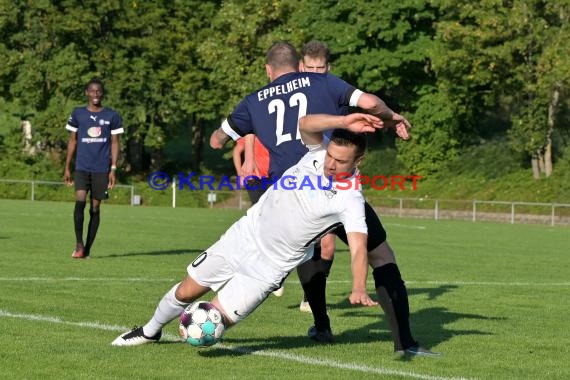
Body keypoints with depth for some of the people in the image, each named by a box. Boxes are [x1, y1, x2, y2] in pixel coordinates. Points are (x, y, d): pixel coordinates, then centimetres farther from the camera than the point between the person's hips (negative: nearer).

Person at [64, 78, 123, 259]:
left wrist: (113, 169, -3)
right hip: (82, 167, 0)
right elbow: (72, 141, 12)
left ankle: (87, 249, 8)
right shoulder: (78, 114, 7)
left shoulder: (112, 116, 4)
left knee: (95, 207, 2)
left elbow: (115, 143, 5)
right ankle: (79, 243, -9)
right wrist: (67, 167, 8)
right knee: (80, 201, -18)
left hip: (102, 169, 0)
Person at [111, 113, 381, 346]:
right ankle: (150, 331, 43)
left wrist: (359, 288, -53)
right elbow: (305, 124, -33)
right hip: (243, 236, 4)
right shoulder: (317, 153, -13)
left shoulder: (350, 199, -23)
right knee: (185, 292, 15)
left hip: (269, 266, -4)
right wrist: (344, 122, -49)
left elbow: (358, 247, -36)